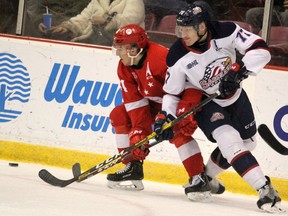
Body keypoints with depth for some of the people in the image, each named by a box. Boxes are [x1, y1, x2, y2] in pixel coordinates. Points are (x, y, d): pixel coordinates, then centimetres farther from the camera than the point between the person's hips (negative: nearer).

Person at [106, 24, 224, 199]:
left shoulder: (161, 57, -34)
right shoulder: (125, 68, -7)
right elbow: (135, 102, -9)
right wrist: (139, 133, -18)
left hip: (186, 99, -9)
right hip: (158, 102, 9)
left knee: (178, 131, -33)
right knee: (119, 115, 1)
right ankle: (133, 168, 5)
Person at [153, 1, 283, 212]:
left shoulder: (226, 32, -26)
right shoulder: (178, 56, -24)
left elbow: (260, 49, -26)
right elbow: (172, 91, -11)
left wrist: (239, 71, -37)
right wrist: (165, 117, -23)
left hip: (235, 96, 4)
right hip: (205, 101, -3)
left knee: (247, 143, 17)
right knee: (229, 140, -25)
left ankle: (204, 177, 34)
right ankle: (265, 189, -28)